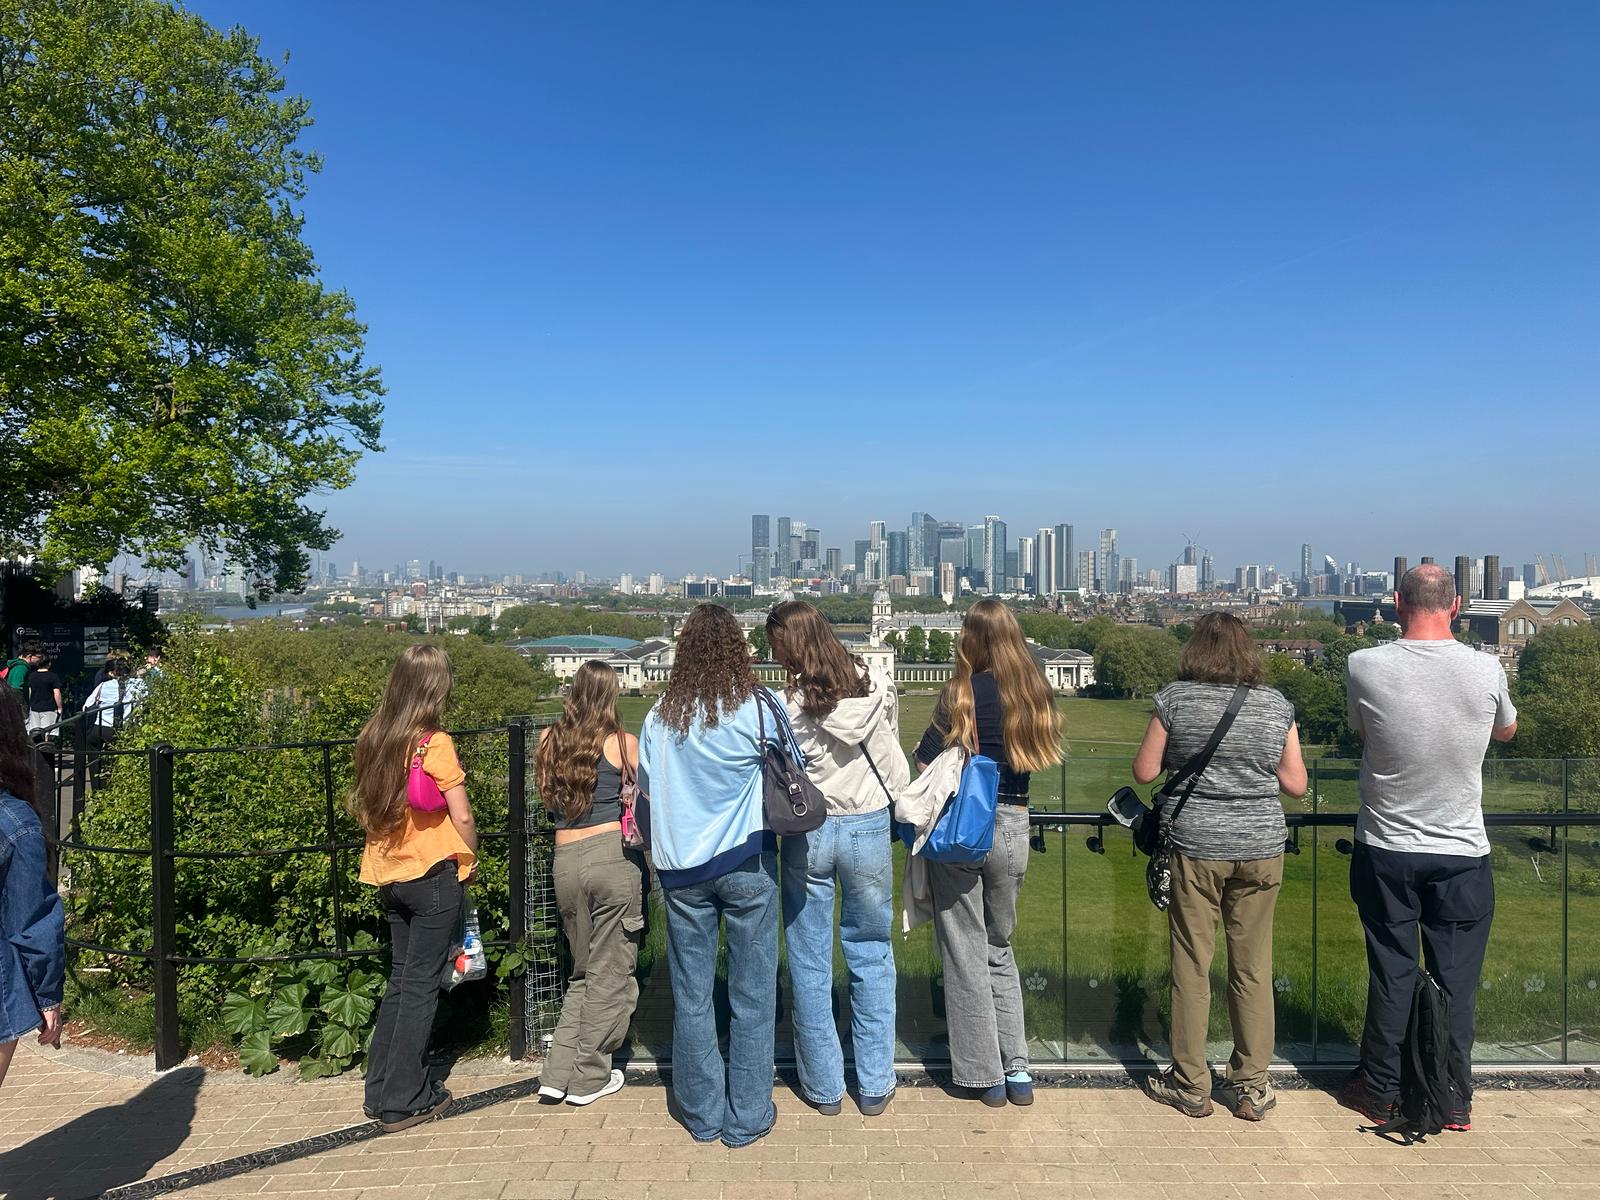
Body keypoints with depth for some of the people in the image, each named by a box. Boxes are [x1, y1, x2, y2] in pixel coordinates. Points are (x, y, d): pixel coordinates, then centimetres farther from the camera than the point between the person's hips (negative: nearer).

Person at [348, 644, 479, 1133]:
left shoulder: (373, 738, 2)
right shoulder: (435, 744, -16)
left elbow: (364, 807, 9)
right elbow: (462, 818, -13)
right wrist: (470, 860, 3)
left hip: (389, 874, 6)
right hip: (433, 874, -6)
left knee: (401, 978, 18)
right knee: (421, 986, 4)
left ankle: (381, 1090, 25)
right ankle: (405, 1102, 11)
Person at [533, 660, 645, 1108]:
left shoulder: (548, 741, 6)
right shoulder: (622, 743, -5)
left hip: (566, 861, 4)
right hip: (614, 855, -4)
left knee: (583, 971, 20)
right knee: (611, 974, 9)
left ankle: (559, 1074, 18)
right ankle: (588, 1079, 17)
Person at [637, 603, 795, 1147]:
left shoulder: (659, 716, -1)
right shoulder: (759, 706, -9)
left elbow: (646, 791, 8)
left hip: (681, 869, 3)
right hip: (747, 863, -2)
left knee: (691, 995, 13)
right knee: (751, 994, 9)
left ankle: (702, 1115, 25)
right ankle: (747, 1117, 19)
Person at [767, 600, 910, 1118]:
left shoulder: (789, 703, -15)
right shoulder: (879, 686, -5)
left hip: (807, 836, -2)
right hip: (869, 829, 3)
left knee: (810, 966, 12)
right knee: (872, 959, 15)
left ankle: (823, 1087, 24)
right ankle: (875, 1086, 22)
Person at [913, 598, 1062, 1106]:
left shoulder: (964, 690, -10)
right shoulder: (1036, 691, 2)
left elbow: (924, 760, -10)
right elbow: (1042, 753, 9)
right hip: (1013, 828, 4)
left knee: (966, 953, 8)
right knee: (1000, 948, 20)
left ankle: (985, 1076, 16)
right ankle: (1018, 1071, 20)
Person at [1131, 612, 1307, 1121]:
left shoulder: (1175, 699, -5)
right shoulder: (1277, 705, 2)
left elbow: (1144, 771, -2)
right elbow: (1296, 783, 6)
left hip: (1196, 849, -2)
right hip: (1261, 849, 3)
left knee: (1192, 968, 7)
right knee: (1253, 969, 11)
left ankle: (1191, 1086, 17)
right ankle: (1252, 1087, 21)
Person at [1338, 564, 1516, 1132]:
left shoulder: (1364, 667, -15)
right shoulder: (1487, 670, -10)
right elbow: (1506, 730, 12)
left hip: (1386, 851, 0)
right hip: (1462, 853, 1)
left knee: (1391, 975, 12)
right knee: (1457, 980, 12)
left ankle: (1379, 1093, 24)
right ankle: (1455, 1101, 25)